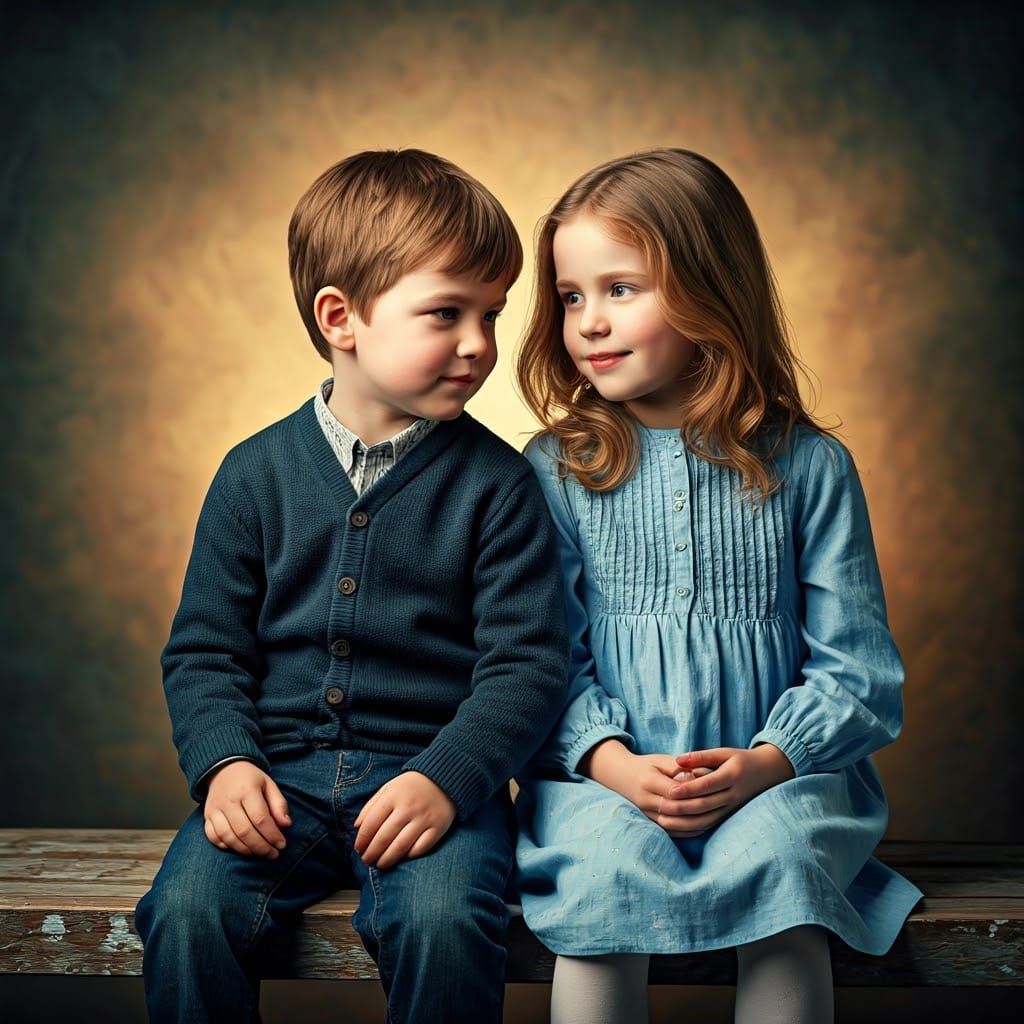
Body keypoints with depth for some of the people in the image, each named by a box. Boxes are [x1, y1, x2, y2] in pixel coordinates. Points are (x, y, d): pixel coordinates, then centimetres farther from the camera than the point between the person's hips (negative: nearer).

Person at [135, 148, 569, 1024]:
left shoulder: (496, 482, -1)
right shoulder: (257, 473, 6)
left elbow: (527, 661, -5)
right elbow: (203, 648, 9)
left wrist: (448, 778, -19)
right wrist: (224, 763, -9)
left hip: (434, 769, -2)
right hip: (279, 775, 2)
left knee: (445, 922, -29)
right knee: (188, 910, -22)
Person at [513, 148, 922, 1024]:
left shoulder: (808, 465, 2)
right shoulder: (555, 470, 4)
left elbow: (856, 665, 3)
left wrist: (768, 761, -13)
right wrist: (612, 762, -14)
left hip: (774, 778, 0)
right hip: (608, 774, 0)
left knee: (783, 859, -29)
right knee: (607, 863, -29)